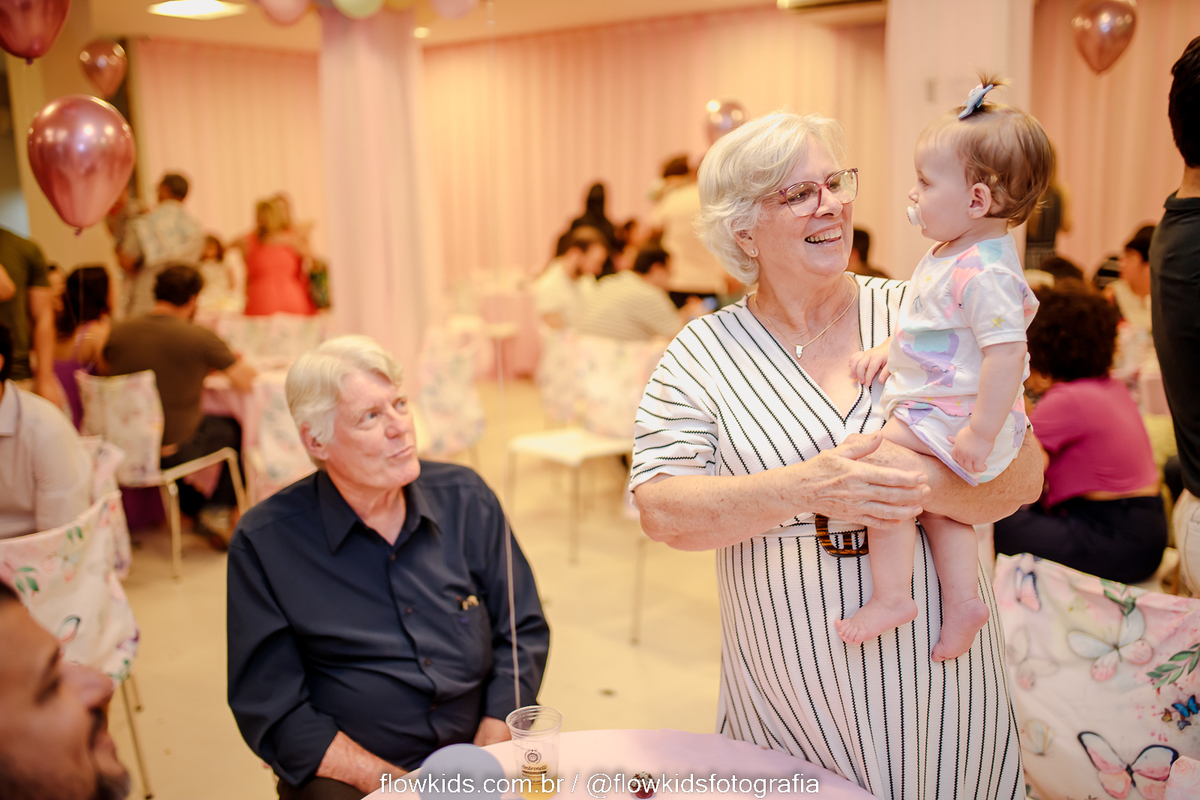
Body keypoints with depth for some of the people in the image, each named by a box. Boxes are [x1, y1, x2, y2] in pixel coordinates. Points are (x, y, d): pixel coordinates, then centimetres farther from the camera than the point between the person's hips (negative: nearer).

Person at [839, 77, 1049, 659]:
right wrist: (889, 348, 10)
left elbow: (1007, 352, -29)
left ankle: (891, 595, -4)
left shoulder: (982, 273, -25)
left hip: (953, 418, -11)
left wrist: (981, 435, -28)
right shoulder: (951, 253, 9)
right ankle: (961, 598, 27)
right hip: (936, 409, 11)